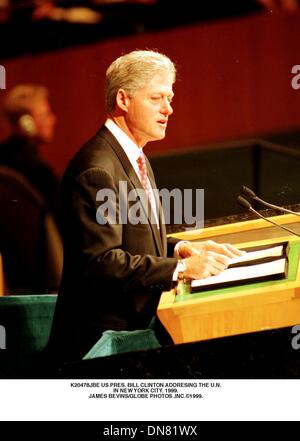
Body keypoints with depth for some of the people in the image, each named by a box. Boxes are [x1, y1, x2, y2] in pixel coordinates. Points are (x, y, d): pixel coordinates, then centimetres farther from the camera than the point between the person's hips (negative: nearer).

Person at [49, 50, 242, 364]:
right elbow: (101, 261, -23)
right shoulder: (97, 170, -17)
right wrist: (181, 268, -23)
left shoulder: (137, 159, 17)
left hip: (140, 320, 10)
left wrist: (181, 248, 3)